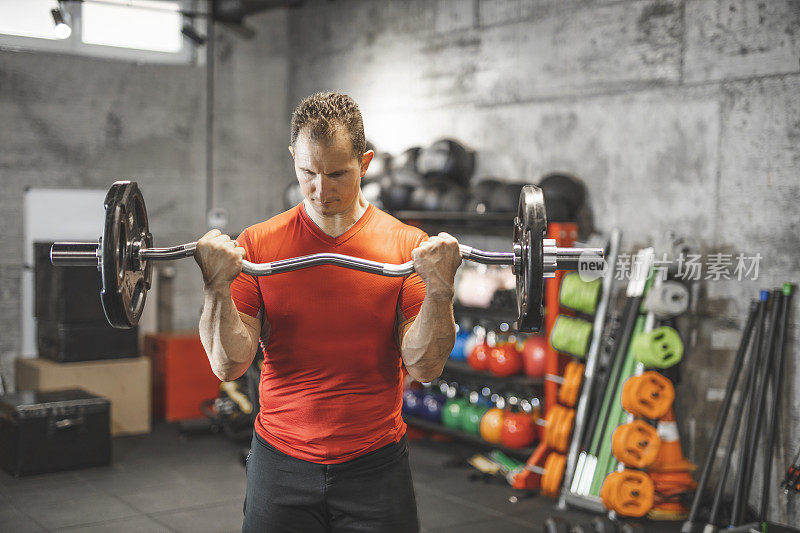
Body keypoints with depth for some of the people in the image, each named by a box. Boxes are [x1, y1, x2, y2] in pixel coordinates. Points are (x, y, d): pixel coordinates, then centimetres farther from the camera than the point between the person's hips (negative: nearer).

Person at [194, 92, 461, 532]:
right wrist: (217, 285, -21)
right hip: (280, 464, 1)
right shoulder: (257, 244, -3)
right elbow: (228, 365, -7)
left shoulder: (407, 246, -4)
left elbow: (425, 367, -9)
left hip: (376, 463, 0)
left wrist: (439, 289, -23)